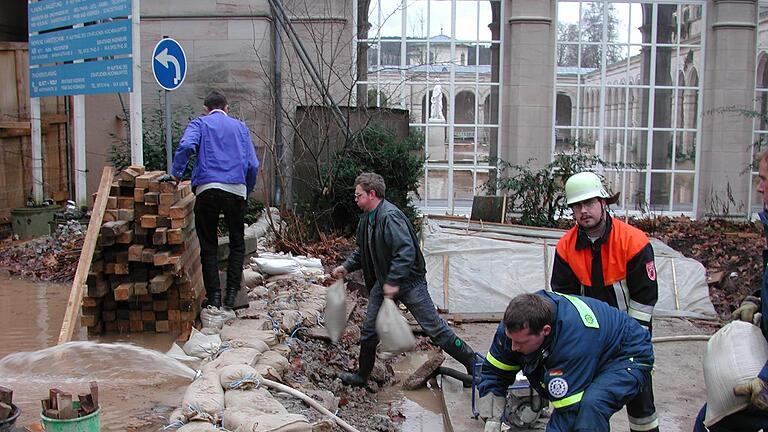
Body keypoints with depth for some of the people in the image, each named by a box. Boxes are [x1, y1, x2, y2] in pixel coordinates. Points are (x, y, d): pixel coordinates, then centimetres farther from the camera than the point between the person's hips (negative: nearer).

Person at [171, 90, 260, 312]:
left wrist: (176, 173, -2)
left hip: (207, 188, -1)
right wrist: (247, 191, 22)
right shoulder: (240, 127, 18)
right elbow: (253, 164, 11)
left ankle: (214, 296, 5)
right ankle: (231, 294, 7)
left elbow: (186, 146, -12)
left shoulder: (199, 123, 11)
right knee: (237, 244, 13)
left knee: (208, 246, 8)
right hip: (236, 189, 1)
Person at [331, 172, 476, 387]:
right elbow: (362, 251, 20)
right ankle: (362, 375, 28)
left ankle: (473, 363, 11)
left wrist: (393, 282, -30)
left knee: (434, 327, -3)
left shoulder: (390, 216, -24)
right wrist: (346, 267, 6)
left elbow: (406, 251, -30)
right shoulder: (366, 219, 7)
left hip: (409, 281, -9)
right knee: (369, 330, 12)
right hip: (383, 282, 9)